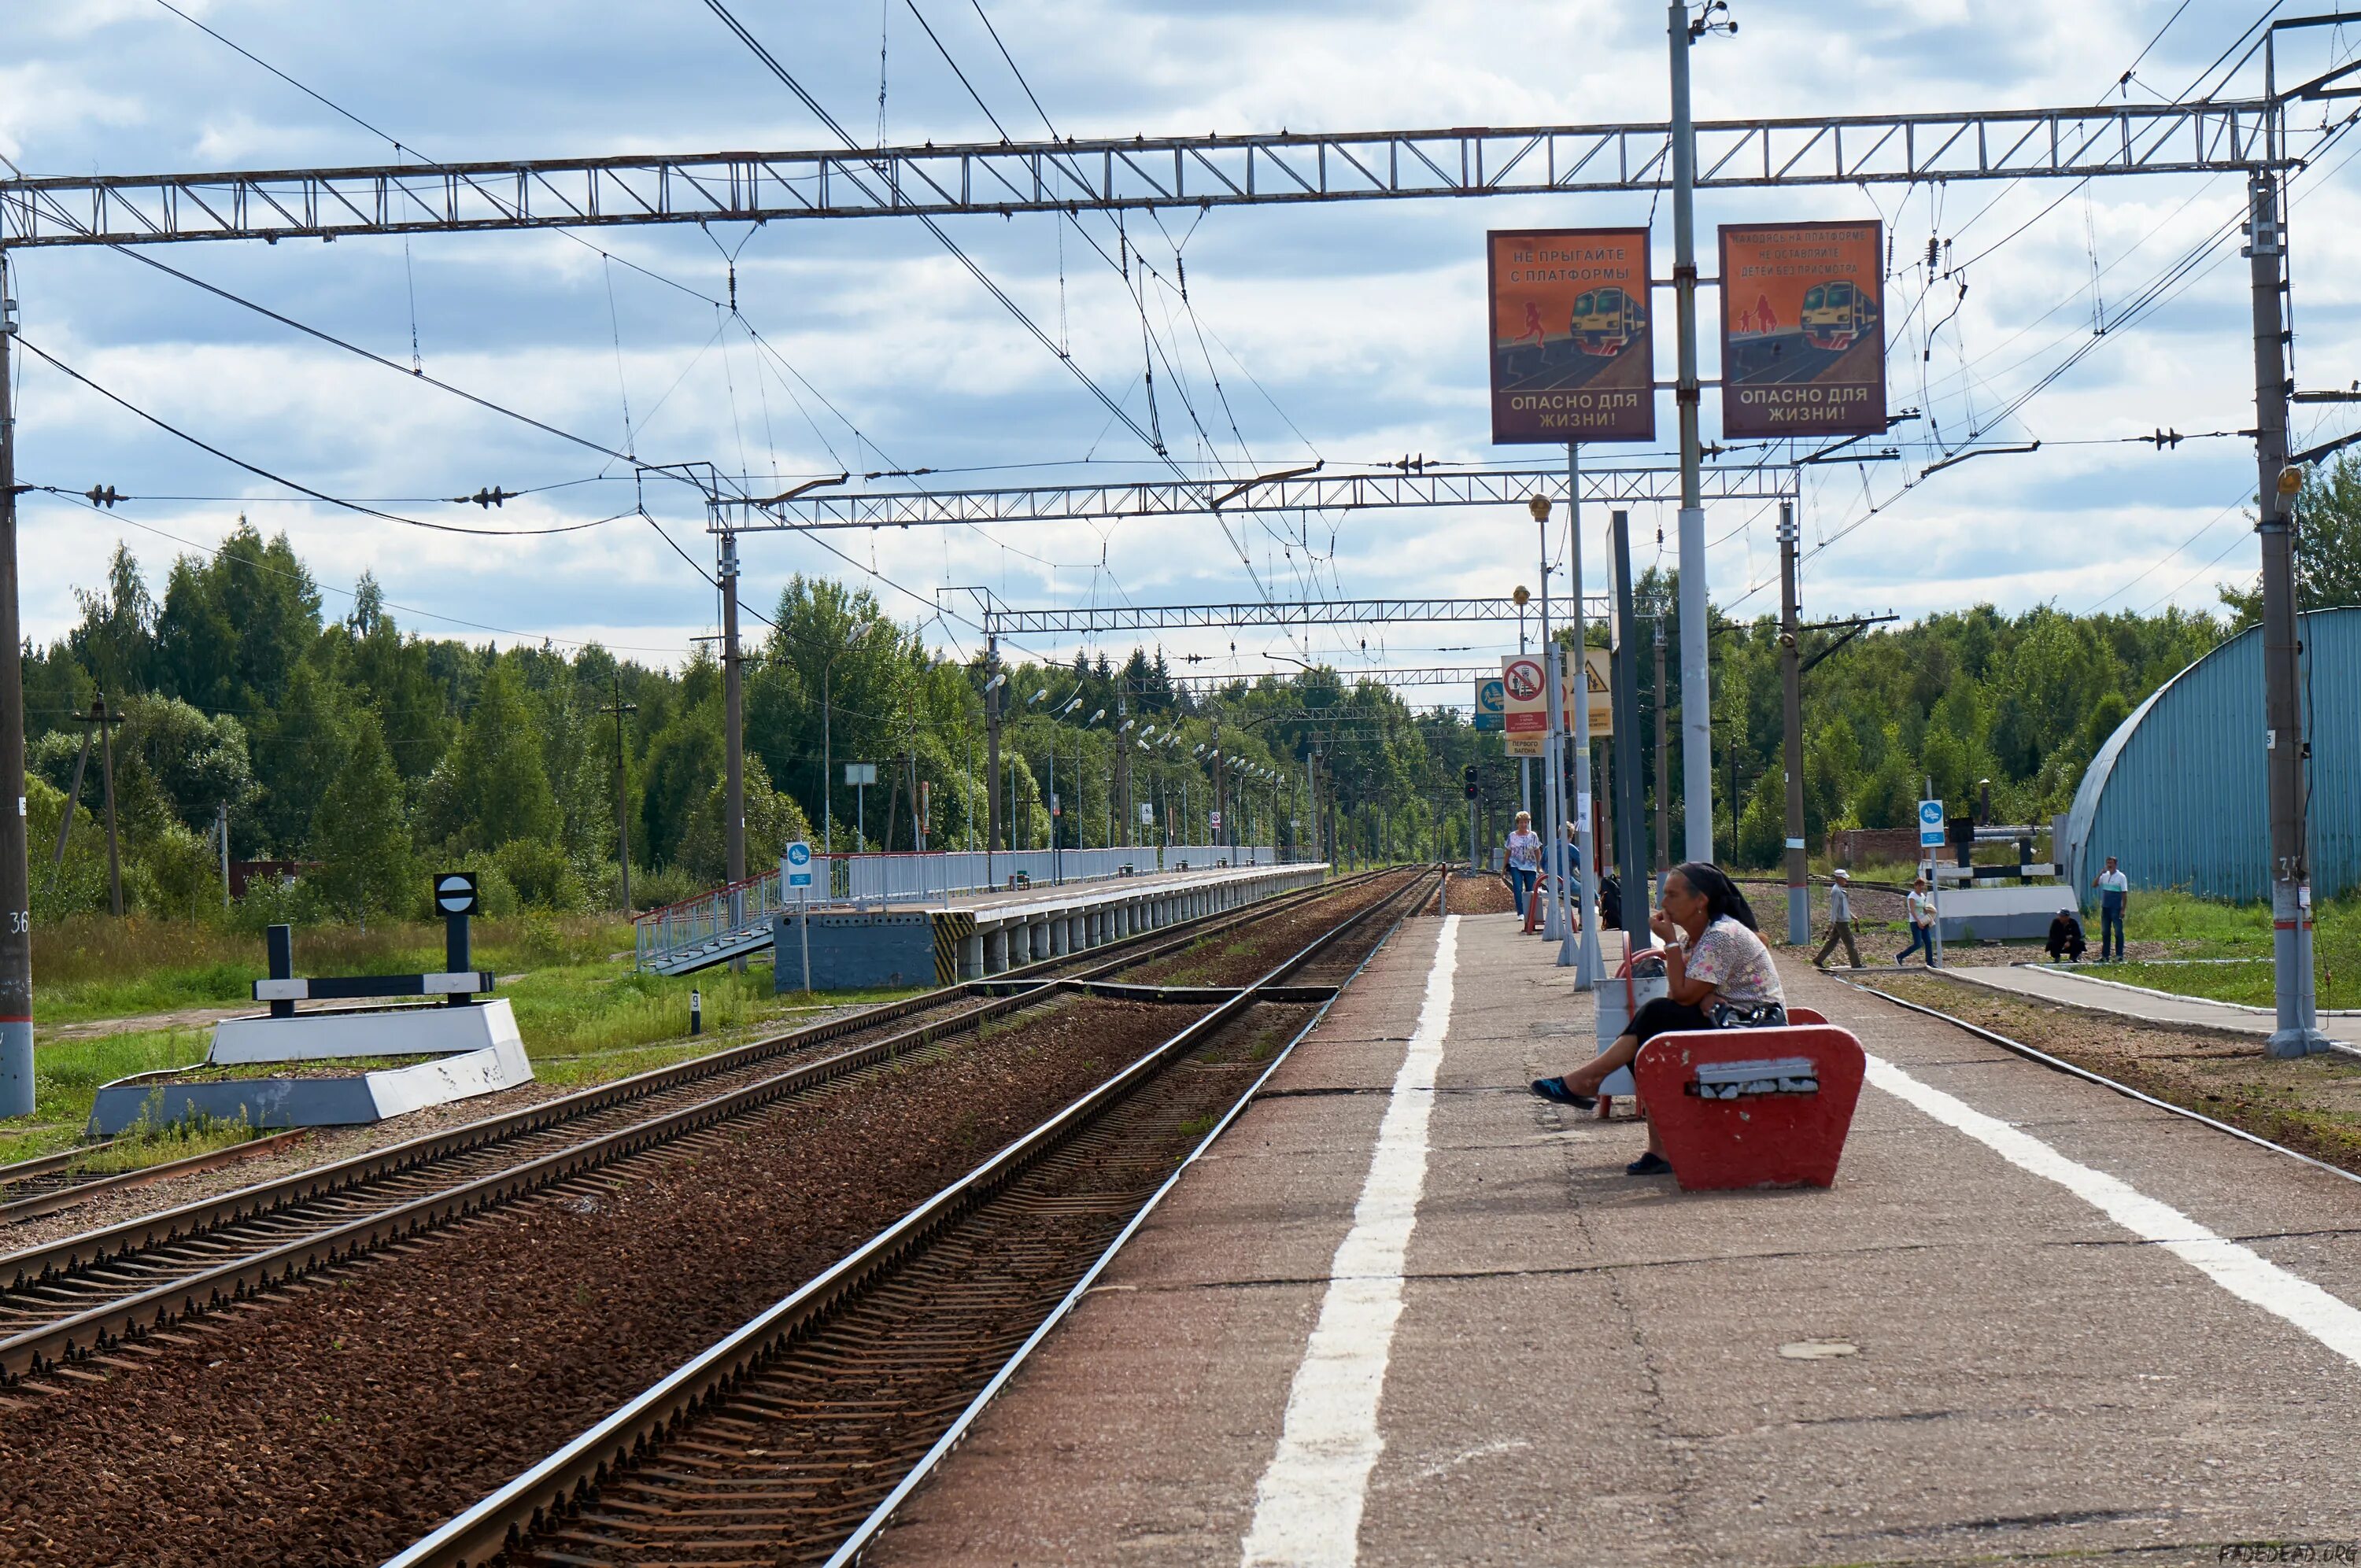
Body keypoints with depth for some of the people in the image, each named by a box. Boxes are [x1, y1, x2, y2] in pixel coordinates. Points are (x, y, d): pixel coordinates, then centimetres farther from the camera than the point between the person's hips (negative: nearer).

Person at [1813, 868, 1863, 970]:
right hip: (1841, 921, -10)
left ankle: (1818, 961, 13)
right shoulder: (1836, 891, -17)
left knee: (1832, 942, 12)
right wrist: (1832, 922, -23)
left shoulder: (1840, 890, 14)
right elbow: (1834, 907, -21)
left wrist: (1852, 916, 28)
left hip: (1842, 920, 10)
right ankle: (1856, 964, 7)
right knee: (1850, 943, -1)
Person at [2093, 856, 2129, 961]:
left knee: (2118, 932, -4)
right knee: (2105, 932, 8)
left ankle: (2119, 955, -1)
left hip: (2116, 909, -6)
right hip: (2105, 908, 6)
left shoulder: (2121, 877, -5)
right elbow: (2094, 885, 7)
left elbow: (2124, 893, -7)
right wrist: (2100, 874, -5)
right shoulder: (2104, 876, 10)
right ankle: (2104, 955, 13)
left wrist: (2123, 909, -13)